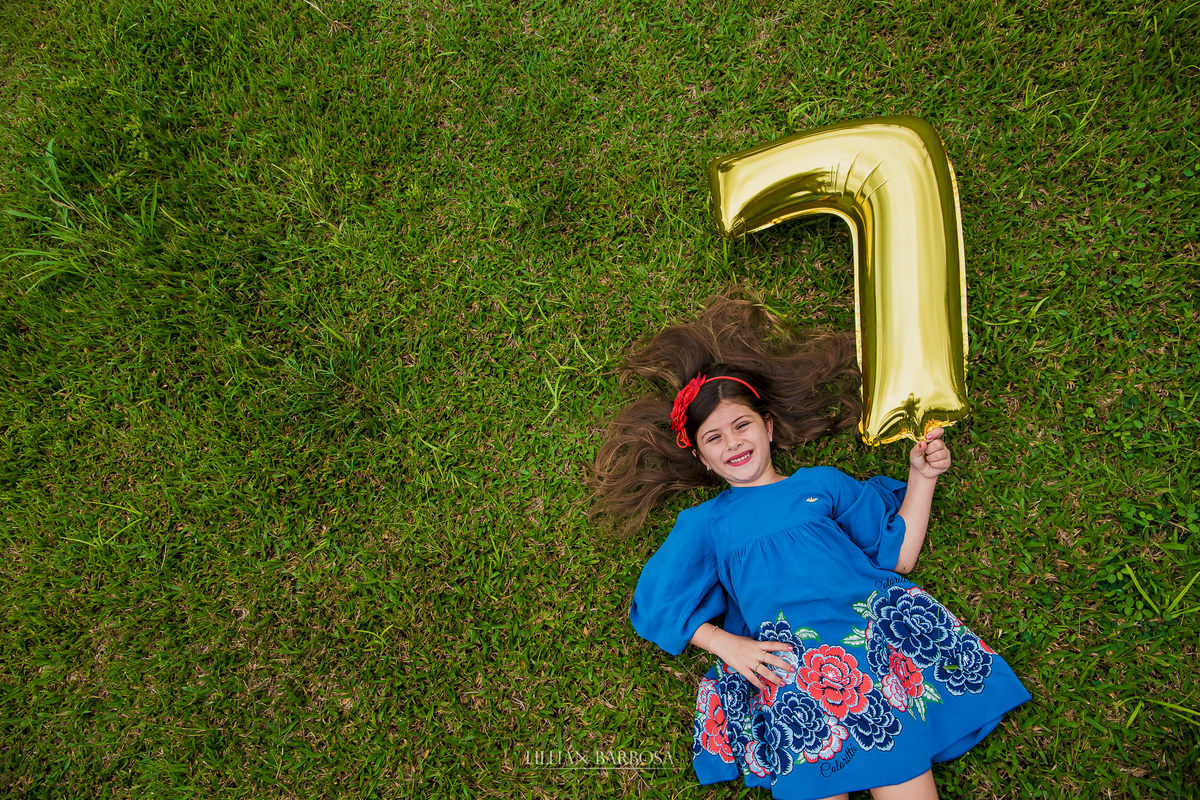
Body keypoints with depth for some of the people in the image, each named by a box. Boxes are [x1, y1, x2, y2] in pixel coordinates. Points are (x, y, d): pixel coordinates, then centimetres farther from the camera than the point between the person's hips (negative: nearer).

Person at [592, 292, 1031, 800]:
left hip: (868, 631, 1)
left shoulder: (821, 483, 21)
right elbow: (656, 606, 11)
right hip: (781, 662, -1)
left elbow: (899, 555, 19)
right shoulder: (704, 523, 18)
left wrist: (921, 476, 11)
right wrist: (728, 645, -2)